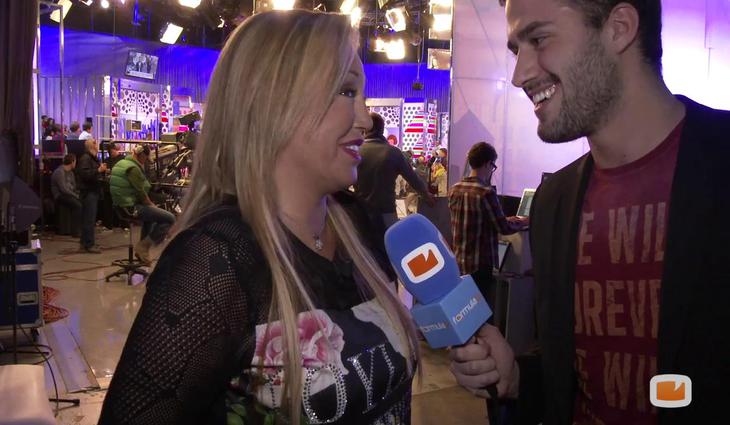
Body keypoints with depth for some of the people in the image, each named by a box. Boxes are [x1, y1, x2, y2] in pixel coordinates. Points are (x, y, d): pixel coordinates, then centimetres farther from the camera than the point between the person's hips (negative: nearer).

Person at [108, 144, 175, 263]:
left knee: (151, 213, 37)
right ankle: (143, 246, -6)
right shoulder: (133, 168, -16)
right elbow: (141, 193, -18)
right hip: (131, 207, -11)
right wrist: (151, 204, -1)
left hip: (120, 205, 11)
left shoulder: (120, 164, 15)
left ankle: (142, 249, 34)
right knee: (170, 218, -14)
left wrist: (150, 204, 15)